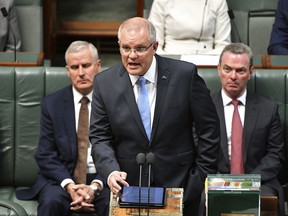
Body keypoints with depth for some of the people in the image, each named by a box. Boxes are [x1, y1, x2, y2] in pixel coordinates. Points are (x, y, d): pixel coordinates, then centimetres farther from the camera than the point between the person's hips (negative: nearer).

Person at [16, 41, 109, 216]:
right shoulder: (52, 104, 5)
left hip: (102, 179, 0)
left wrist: (96, 186, -17)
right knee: (51, 201, -31)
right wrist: (69, 185, -15)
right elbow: (45, 155, 2)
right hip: (62, 178, 1)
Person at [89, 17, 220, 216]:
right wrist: (111, 171, -18)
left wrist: (202, 176, -4)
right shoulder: (104, 83, -3)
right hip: (129, 186, 1)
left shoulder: (185, 75, -9)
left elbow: (209, 129, -2)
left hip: (181, 186, -1)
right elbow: (100, 137, -1)